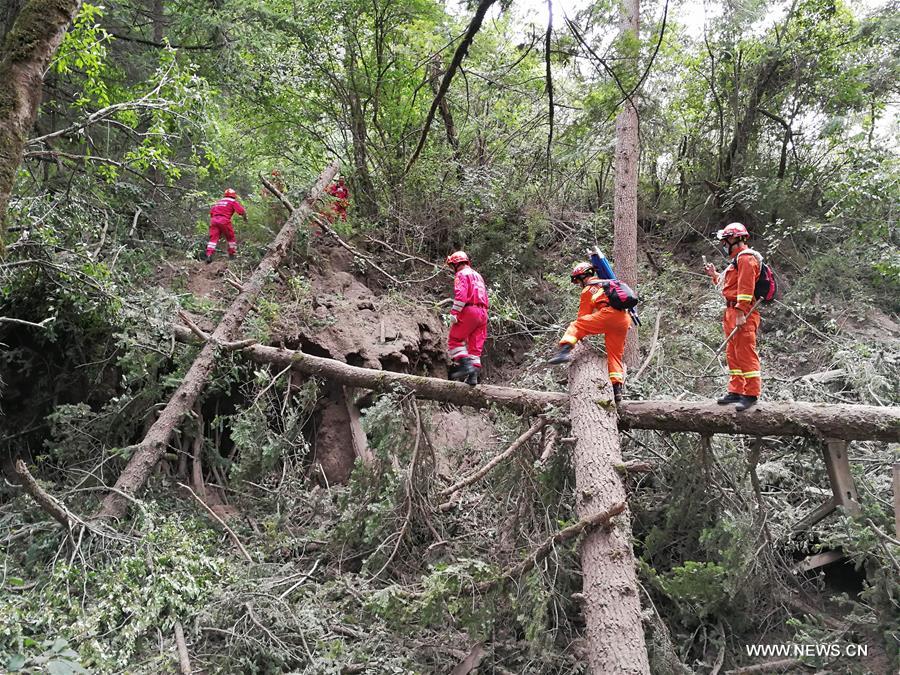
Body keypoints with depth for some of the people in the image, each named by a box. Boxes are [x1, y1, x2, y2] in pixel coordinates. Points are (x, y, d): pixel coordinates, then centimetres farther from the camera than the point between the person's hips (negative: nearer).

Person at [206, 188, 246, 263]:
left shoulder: (218, 202, 29)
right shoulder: (233, 202, 12)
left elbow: (211, 212, 24)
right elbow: (242, 212, 1)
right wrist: (245, 219, 17)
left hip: (213, 220, 4)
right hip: (224, 220, -4)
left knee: (213, 238, -1)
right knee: (231, 238, 11)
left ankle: (209, 255, -15)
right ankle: (231, 255, 14)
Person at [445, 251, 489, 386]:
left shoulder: (461, 274, 0)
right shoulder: (478, 276, 27)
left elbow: (460, 295, -16)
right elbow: (485, 298, 23)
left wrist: (454, 313, -19)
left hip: (469, 310, -8)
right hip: (482, 313, 8)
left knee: (454, 340, -1)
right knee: (475, 346, 6)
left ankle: (464, 364, -17)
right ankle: (474, 375, 1)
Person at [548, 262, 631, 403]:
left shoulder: (588, 290, 14)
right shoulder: (608, 283, 34)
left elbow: (583, 315, 14)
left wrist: (581, 335, 26)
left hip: (608, 314, -6)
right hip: (624, 319, 6)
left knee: (576, 326, -1)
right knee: (615, 355, 11)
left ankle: (565, 350, -27)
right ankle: (617, 388, 3)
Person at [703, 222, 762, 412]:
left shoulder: (746, 257, -10)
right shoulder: (738, 259, 23)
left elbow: (746, 286, -19)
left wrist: (741, 312, -25)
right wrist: (715, 275, 21)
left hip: (742, 314, -11)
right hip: (732, 313, 11)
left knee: (745, 353, -10)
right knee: (732, 354, 13)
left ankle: (751, 394, -9)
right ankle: (736, 391, 20)